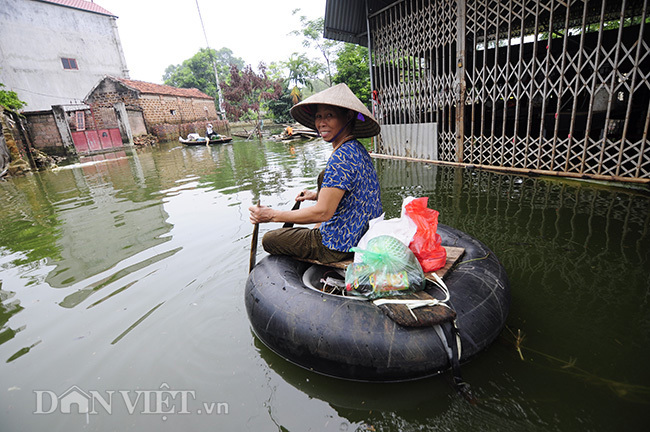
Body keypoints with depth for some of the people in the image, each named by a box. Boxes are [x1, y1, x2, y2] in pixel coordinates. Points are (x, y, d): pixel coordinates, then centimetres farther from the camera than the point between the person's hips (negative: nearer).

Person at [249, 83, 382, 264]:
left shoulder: (341, 156, -25)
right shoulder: (358, 149, 6)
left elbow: (323, 212, -28)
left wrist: (272, 215, -20)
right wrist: (318, 195, 12)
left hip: (340, 246, -9)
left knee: (269, 240, 4)